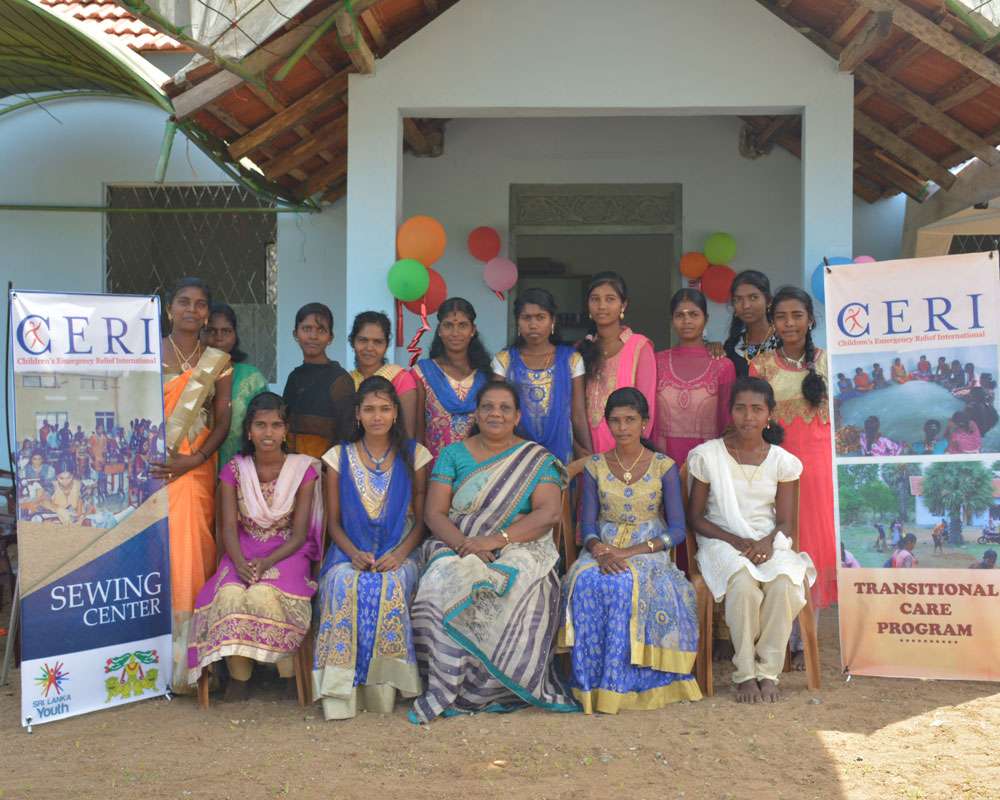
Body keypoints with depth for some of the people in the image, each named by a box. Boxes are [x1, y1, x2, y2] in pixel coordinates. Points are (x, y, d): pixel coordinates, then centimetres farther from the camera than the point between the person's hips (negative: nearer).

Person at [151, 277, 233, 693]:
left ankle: (184, 661, 2)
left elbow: (222, 422, 4)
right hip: (147, 467, 0)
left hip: (194, 470, 0)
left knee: (188, 553, -6)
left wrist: (191, 461, -10)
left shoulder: (217, 361, 8)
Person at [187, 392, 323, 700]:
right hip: (243, 553, 2)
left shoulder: (303, 470, -1)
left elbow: (299, 534, -4)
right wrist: (241, 563, -22)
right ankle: (239, 672, -13)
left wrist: (267, 563, -20)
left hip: (286, 553, -2)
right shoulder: (234, 471, 4)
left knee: (262, 594, -33)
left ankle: (288, 670, -13)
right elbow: (229, 528, -2)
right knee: (230, 595, -31)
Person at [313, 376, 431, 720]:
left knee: (391, 587, -34)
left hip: (398, 555, 0)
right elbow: (333, 521, 8)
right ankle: (342, 694, -32)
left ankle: (382, 689, -26)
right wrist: (354, 553, -12)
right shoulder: (339, 457, 10)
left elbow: (422, 519, 5)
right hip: (350, 553, 1)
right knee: (346, 586, -33)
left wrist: (399, 554, -13)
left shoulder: (414, 455, 8)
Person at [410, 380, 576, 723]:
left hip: (520, 549, -1)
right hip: (459, 548, 1)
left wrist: (498, 539, -18)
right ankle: (442, 688, -28)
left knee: (517, 589, -34)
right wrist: (463, 543, -17)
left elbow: (549, 513, -5)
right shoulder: (453, 454, 13)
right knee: (445, 581, -32)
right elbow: (434, 512, 3)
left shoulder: (537, 460, 9)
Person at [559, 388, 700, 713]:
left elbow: (677, 530, -2)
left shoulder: (664, 467, 4)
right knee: (586, 582, -34)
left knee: (623, 583, -37)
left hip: (648, 550, -2)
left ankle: (616, 683, -28)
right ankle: (589, 682, -27)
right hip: (603, 549, 2)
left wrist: (631, 552, -17)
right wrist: (600, 549, -18)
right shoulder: (595, 467, 10)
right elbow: (588, 525, 6)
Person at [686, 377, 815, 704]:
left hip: (769, 544, 2)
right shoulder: (707, 456, 0)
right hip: (722, 543, -2)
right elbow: (695, 518, 2)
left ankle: (768, 672, -19)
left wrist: (768, 541, -17)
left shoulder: (782, 461, 7)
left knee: (784, 582, -33)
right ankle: (745, 674, -22)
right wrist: (736, 542, -12)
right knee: (743, 583, -36)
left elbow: (785, 521, 6)